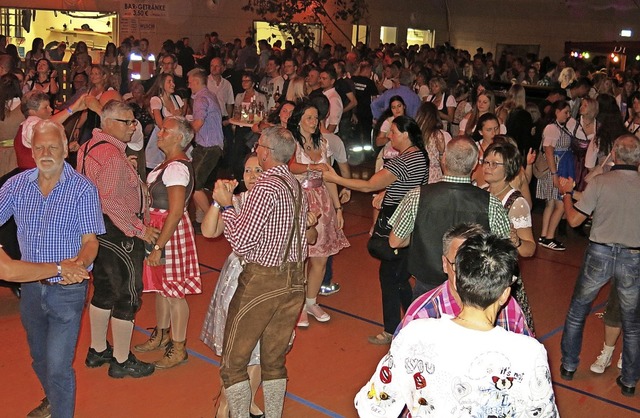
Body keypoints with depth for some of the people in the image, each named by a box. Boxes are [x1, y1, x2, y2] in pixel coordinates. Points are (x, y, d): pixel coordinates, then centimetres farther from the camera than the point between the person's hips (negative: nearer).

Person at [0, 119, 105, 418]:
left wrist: (79, 263, -34)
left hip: (67, 290, -5)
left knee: (58, 366, -6)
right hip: (30, 286, 5)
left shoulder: (82, 189, -12)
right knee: (39, 358, 24)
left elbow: (90, 241, -14)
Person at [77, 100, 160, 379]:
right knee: (127, 296, 1)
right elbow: (110, 201, -28)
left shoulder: (90, 147, 10)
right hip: (119, 234, -10)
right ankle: (121, 361, 13)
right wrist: (139, 229, -22)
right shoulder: (112, 156, -22)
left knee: (104, 291, 20)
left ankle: (98, 350, 34)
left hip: (98, 229, 10)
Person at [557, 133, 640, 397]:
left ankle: (568, 366, 28)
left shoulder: (600, 183, -12)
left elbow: (574, 220, -7)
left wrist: (566, 193, 8)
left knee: (577, 312, 19)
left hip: (600, 255, -1)